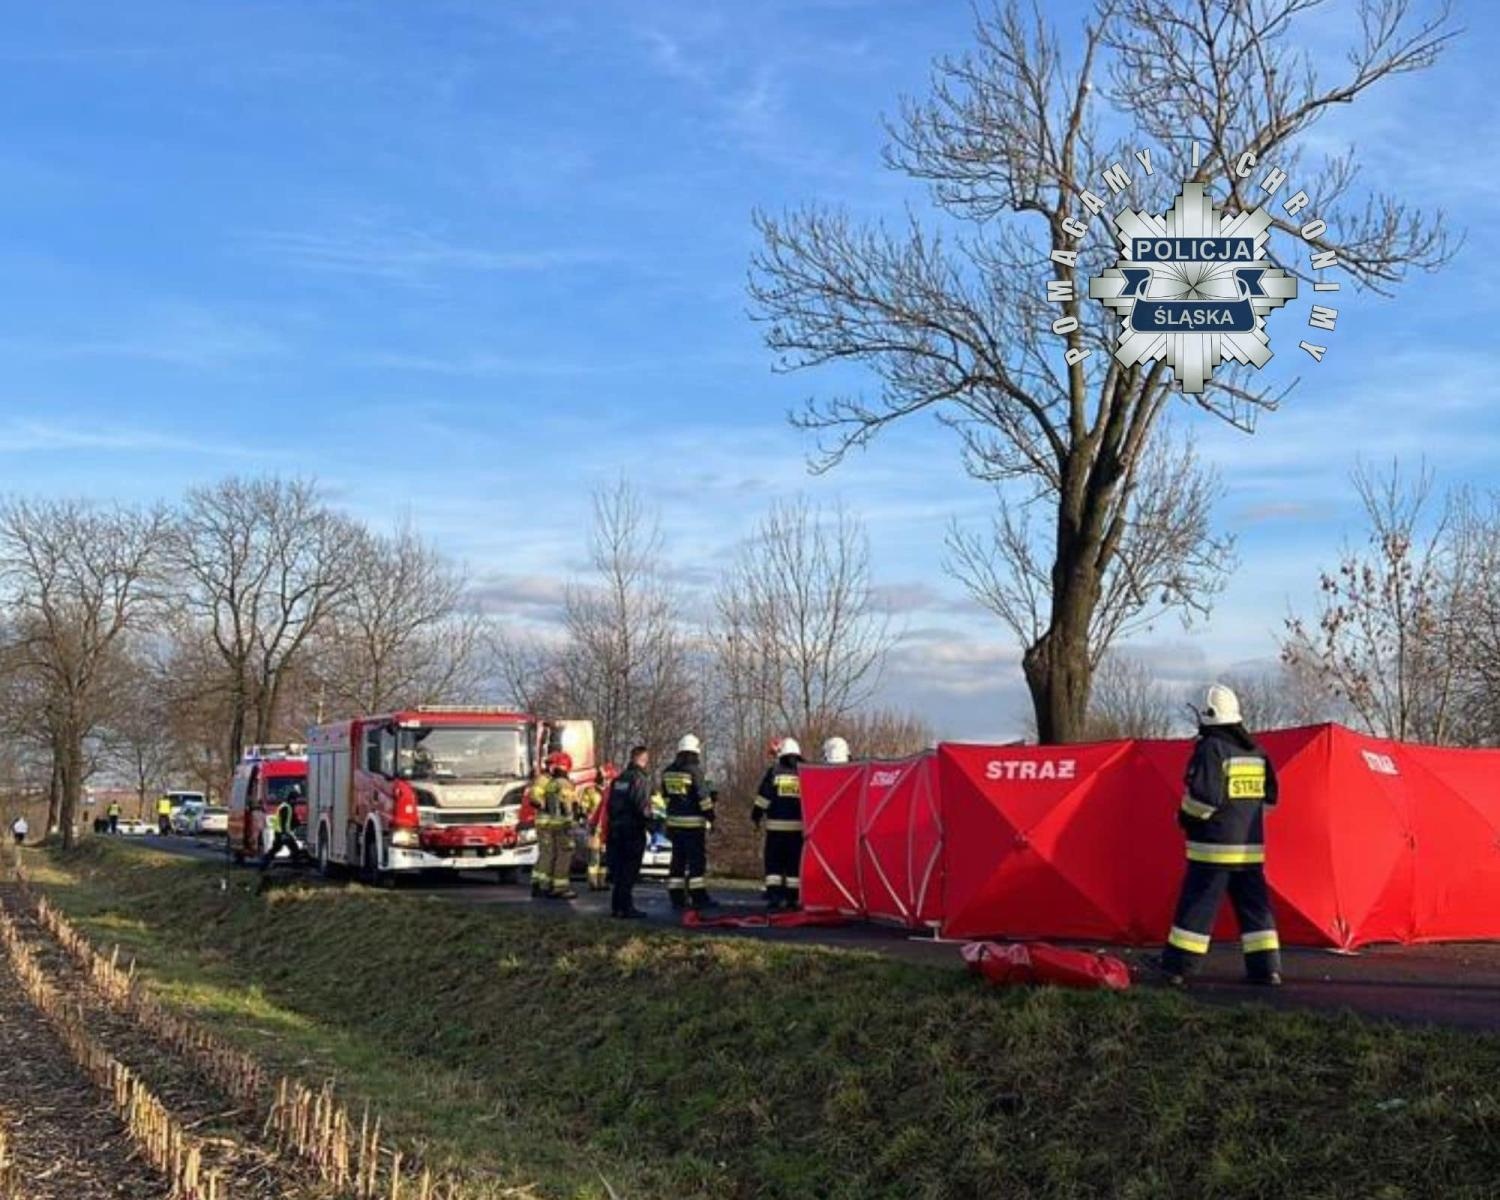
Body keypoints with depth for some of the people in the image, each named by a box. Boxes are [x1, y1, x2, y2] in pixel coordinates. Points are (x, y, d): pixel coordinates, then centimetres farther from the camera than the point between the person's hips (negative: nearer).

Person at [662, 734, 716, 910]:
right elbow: (703, 795, -13)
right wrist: (710, 813, -3)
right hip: (693, 822, -7)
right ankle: (698, 896, -3)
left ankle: (676, 897, 11)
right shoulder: (694, 770, -13)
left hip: (674, 821, 7)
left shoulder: (668, 772, 9)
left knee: (678, 859, 11)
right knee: (697, 859, -2)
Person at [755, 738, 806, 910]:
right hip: (798, 826, 2)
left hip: (776, 826, -2)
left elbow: (764, 797, -5)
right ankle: (793, 897, 5)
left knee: (774, 862, 5)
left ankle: (774, 894, -4)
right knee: (795, 863, 8)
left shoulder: (774, 772, -2)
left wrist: (756, 815, 4)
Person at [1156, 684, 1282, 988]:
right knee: (1254, 905, 9)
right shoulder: (1255, 752, 10)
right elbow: (1268, 797, 15)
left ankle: (1177, 966, 2)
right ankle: (1266, 967, 6)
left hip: (1213, 847, -7)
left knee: (1197, 905, -2)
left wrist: (1186, 817, -2)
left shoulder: (1211, 749, -13)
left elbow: (1205, 796, -19)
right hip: (1250, 846, 7)